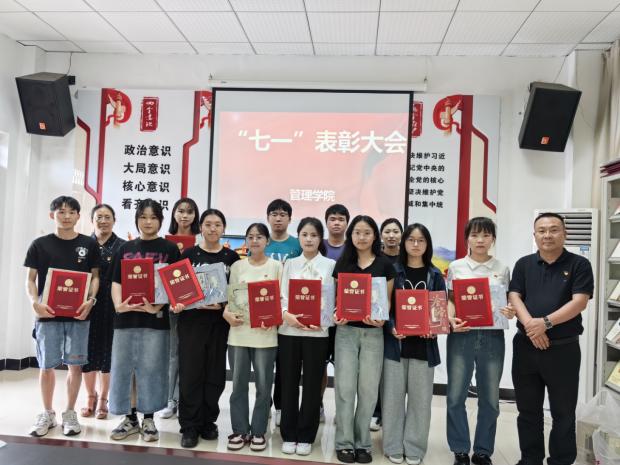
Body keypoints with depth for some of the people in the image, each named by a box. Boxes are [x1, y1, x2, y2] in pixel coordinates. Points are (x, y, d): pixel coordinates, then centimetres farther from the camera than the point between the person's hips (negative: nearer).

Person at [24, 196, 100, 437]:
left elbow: (95, 276, 7)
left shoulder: (89, 244, 4)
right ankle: (47, 414, 24)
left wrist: (90, 300, -9)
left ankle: (70, 413, 21)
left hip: (78, 314, 0)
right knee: (46, 366, 7)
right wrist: (35, 302, -12)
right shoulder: (40, 244, 3)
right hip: (48, 314, 0)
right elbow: (30, 279, 5)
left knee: (75, 365, 6)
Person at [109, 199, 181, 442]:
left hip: (155, 318, -3)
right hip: (126, 317, 3)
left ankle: (148, 419, 17)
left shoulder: (170, 249, 3)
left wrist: (157, 306, -17)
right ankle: (130, 418, 21)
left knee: (151, 368, 3)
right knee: (125, 367, 7)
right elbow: (116, 282, 8)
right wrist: (118, 304, -11)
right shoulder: (125, 248, 11)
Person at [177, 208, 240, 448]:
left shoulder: (231, 257, 5)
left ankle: (208, 422, 23)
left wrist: (224, 305, -11)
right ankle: (189, 426, 13)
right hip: (192, 320, -1)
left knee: (215, 373, 8)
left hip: (219, 321, 1)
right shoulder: (189, 254, 2)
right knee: (190, 373, 1)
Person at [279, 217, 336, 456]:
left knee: (312, 384, 5)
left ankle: (305, 436, 19)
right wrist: (286, 315, -16)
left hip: (317, 332, -1)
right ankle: (289, 435, 21)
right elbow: (281, 296, 3)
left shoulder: (330, 265, 4)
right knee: (289, 383, 8)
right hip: (288, 330, 2)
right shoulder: (290, 264, 9)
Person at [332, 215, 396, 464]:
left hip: (373, 333, 0)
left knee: (368, 390, 5)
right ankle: (345, 443, 13)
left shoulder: (385, 265, 3)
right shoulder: (342, 263, 6)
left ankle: (363, 443, 19)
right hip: (346, 331, 1)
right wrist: (335, 316, -11)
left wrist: (381, 319, -15)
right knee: (345, 388, 0)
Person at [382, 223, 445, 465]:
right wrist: (391, 328, -17)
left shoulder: (435, 275, 6)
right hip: (395, 341, -1)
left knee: (420, 396, 7)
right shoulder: (392, 271, 2)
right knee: (393, 395, 5)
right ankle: (394, 445, 20)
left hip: (424, 343, 1)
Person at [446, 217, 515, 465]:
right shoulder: (456, 267, 5)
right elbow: (449, 300, 6)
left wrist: (510, 312, -12)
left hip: (492, 336, 1)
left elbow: (507, 302, 10)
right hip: (462, 335, -1)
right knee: (455, 397, 1)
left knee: (490, 399, 7)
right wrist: (452, 320, -12)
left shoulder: (502, 269, 8)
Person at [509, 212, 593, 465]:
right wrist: (531, 325, -17)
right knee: (528, 409, 12)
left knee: (563, 412, 7)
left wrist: (546, 323, -21)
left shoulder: (579, 265, -1)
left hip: (563, 348, -3)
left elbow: (579, 302, -11)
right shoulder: (524, 264, 8)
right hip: (526, 346, 3)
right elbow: (514, 297, -1)